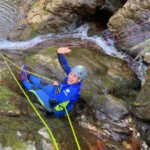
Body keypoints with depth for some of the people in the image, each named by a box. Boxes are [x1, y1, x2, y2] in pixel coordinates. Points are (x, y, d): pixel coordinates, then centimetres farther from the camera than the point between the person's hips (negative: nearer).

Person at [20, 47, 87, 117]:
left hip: (55, 108, -6)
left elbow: (52, 100, -37)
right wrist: (59, 53, -37)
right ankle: (28, 75, 44)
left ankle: (24, 81, 34)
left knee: (36, 89, 5)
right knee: (42, 84, 18)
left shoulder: (71, 91, -43)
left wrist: (55, 86, -21)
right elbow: (64, 64, -18)